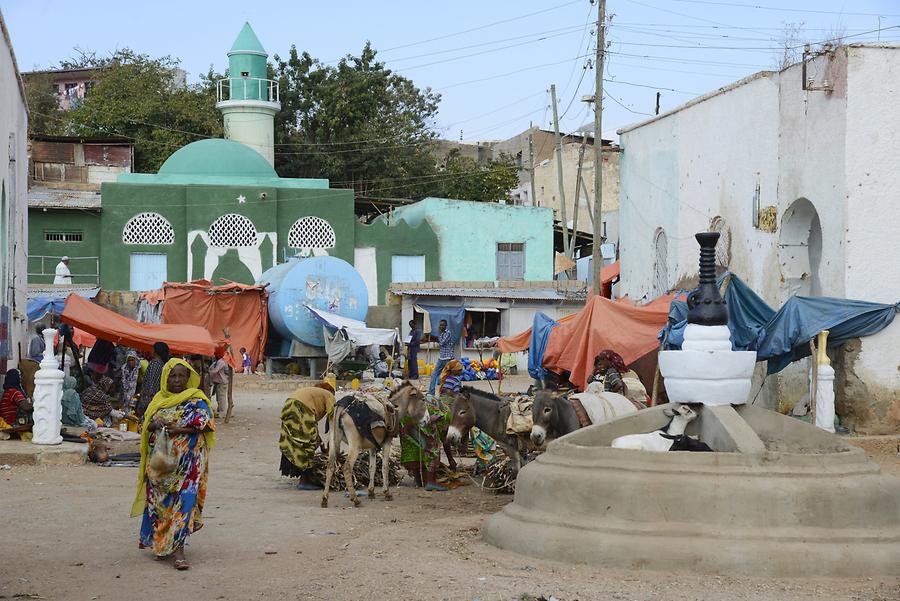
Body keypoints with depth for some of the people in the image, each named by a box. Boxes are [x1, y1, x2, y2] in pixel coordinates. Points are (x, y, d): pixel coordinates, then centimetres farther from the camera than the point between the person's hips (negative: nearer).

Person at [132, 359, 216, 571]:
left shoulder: (196, 400, -1)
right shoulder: (159, 400, 13)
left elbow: (204, 423, -11)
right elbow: (146, 424, 11)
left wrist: (177, 430, -20)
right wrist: (155, 425, -13)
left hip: (187, 460, -5)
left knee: (184, 500, -11)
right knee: (160, 501, 8)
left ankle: (178, 548, -14)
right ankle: (161, 544, 21)